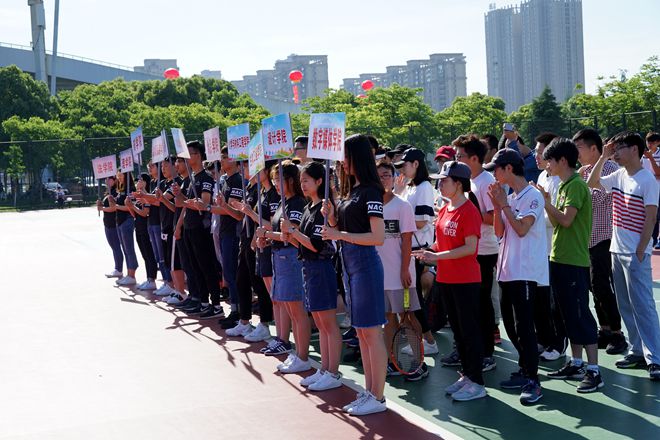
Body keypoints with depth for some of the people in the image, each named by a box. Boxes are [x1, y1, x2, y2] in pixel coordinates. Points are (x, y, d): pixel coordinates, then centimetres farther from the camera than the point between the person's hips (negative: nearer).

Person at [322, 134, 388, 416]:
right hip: (351, 264, 9)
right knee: (361, 331, 12)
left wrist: (340, 234, -18)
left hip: (365, 263, -9)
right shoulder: (352, 190, 13)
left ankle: (378, 398, 2)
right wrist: (331, 217, 0)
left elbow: (378, 237, -19)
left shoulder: (370, 191, -13)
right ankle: (369, 391, 20)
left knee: (372, 331, -4)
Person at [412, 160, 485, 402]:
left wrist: (438, 256, -22)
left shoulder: (469, 211, -15)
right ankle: (466, 375, 27)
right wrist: (428, 252, 0)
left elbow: (470, 247, -20)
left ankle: (477, 383, 6)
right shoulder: (444, 210, 10)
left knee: (469, 330, -2)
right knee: (457, 329, 15)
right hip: (446, 279, 9)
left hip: (466, 281, -8)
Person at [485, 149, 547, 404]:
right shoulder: (509, 197, 16)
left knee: (524, 325, -10)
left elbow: (522, 229, -19)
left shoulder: (532, 196, -9)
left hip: (525, 271, -9)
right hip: (507, 270, 9)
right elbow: (499, 232, 13)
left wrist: (504, 204, -13)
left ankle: (532, 380, -7)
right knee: (511, 325, 13)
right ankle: (525, 371, 25)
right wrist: (497, 206, 1)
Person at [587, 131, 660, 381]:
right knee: (626, 306, 12)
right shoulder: (619, 176, 8)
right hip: (617, 249, 8)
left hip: (635, 253, -8)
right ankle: (638, 351, 21)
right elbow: (592, 183, 20)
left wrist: (640, 252, -17)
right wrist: (603, 157, 8)